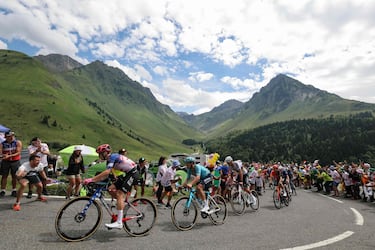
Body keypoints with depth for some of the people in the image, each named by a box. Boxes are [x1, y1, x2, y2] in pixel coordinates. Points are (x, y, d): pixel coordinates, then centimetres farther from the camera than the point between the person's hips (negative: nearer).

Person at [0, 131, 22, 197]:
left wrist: (9, 156, -26)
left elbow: (18, 153, -14)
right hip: (5, 162, 1)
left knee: (14, 176, 8)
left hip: (15, 161, -1)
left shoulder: (18, 142, -8)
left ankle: (14, 191, 20)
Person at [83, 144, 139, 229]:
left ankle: (119, 223, -14)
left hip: (132, 173, -9)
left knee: (120, 194, -15)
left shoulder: (113, 157, -17)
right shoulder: (110, 160, 12)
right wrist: (93, 180, -1)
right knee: (111, 189, 1)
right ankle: (123, 203, 17)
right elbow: (106, 176, 9)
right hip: (126, 174, 9)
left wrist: (91, 179, -29)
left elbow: (107, 172, -30)